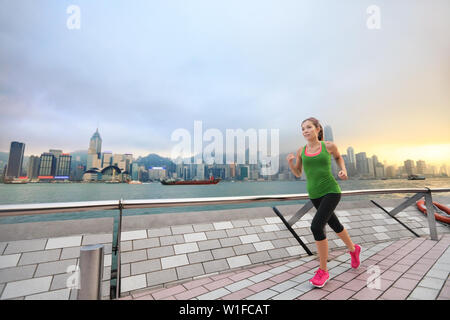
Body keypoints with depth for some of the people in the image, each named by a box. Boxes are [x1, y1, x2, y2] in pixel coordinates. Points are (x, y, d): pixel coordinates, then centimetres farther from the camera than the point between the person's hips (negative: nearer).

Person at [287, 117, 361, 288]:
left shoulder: (329, 145, -3)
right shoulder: (301, 150, 3)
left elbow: (338, 157, 18)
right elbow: (297, 173, 10)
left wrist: (344, 170, 0)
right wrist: (290, 161, -10)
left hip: (331, 191, -4)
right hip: (314, 194, 5)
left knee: (316, 226, -19)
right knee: (334, 224, 22)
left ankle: (323, 270, 1)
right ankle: (353, 249, 53)